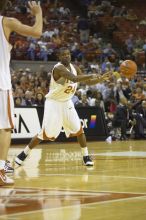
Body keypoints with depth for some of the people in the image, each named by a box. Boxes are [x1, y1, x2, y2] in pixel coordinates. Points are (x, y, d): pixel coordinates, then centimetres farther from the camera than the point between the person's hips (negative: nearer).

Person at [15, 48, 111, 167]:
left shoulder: (74, 67, 2)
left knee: (79, 129, 0)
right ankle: (23, 154, 7)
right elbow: (74, 78, -39)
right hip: (54, 103, -7)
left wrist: (101, 79, -7)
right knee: (46, 134, -7)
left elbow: (88, 82, 8)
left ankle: (86, 156, 10)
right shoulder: (59, 68, -23)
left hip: (67, 102, 7)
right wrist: (91, 76, -37)